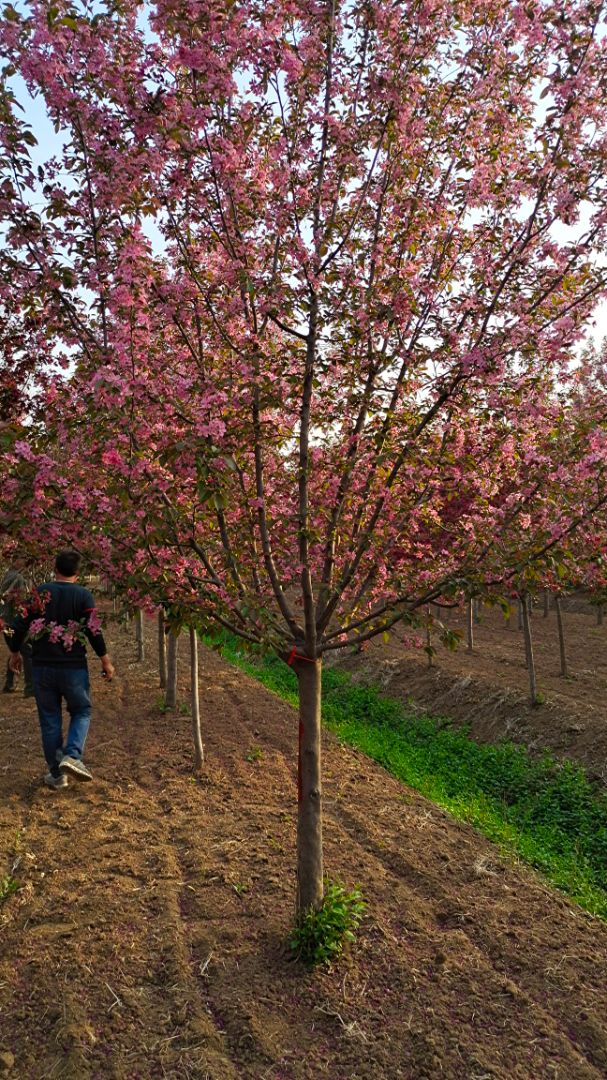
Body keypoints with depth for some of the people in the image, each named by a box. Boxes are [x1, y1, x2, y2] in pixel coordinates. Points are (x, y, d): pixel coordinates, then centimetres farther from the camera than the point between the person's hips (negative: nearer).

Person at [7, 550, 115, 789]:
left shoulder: (39, 592, 2)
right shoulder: (83, 595, -5)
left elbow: (20, 624, 2)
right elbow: (94, 630, -9)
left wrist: (14, 653, 17)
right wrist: (105, 661, 0)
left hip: (42, 666, 2)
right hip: (73, 667, -2)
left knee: (50, 719, 11)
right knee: (81, 712, 14)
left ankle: (56, 774, 15)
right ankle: (72, 756, -8)